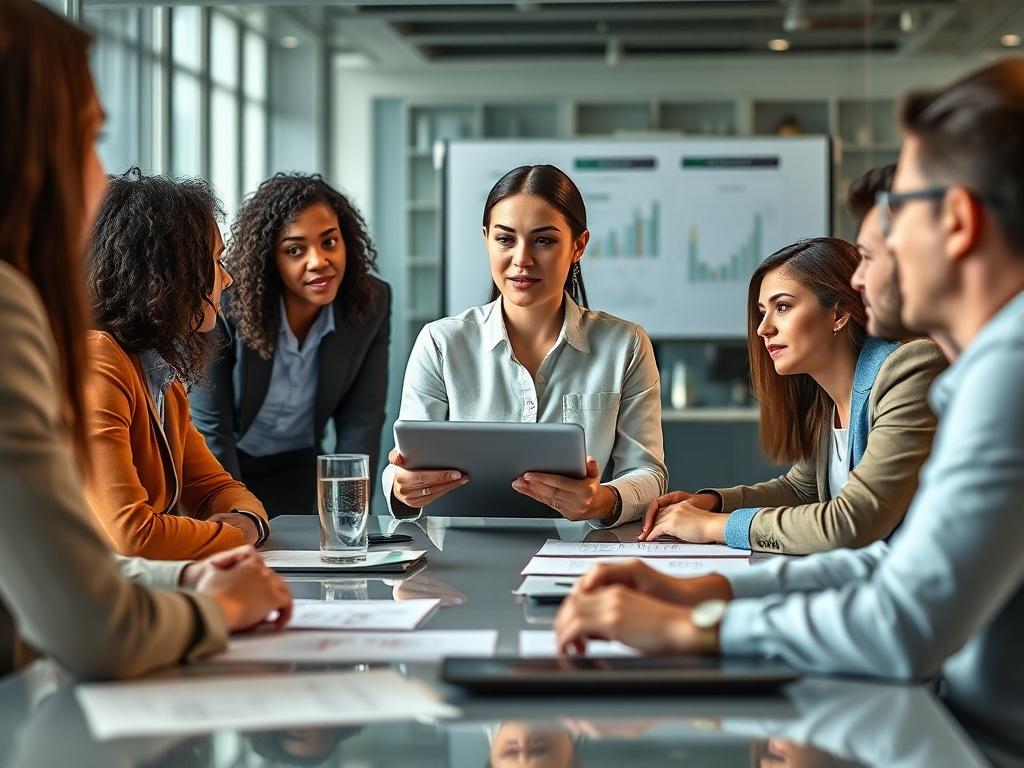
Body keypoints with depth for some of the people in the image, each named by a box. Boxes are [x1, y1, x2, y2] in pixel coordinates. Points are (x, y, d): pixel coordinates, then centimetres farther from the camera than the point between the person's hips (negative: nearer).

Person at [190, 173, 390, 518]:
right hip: (214, 465, -3)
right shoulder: (227, 305, -27)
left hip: (296, 470, 3)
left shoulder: (372, 302, -16)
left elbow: (360, 422, -11)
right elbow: (209, 428, -21)